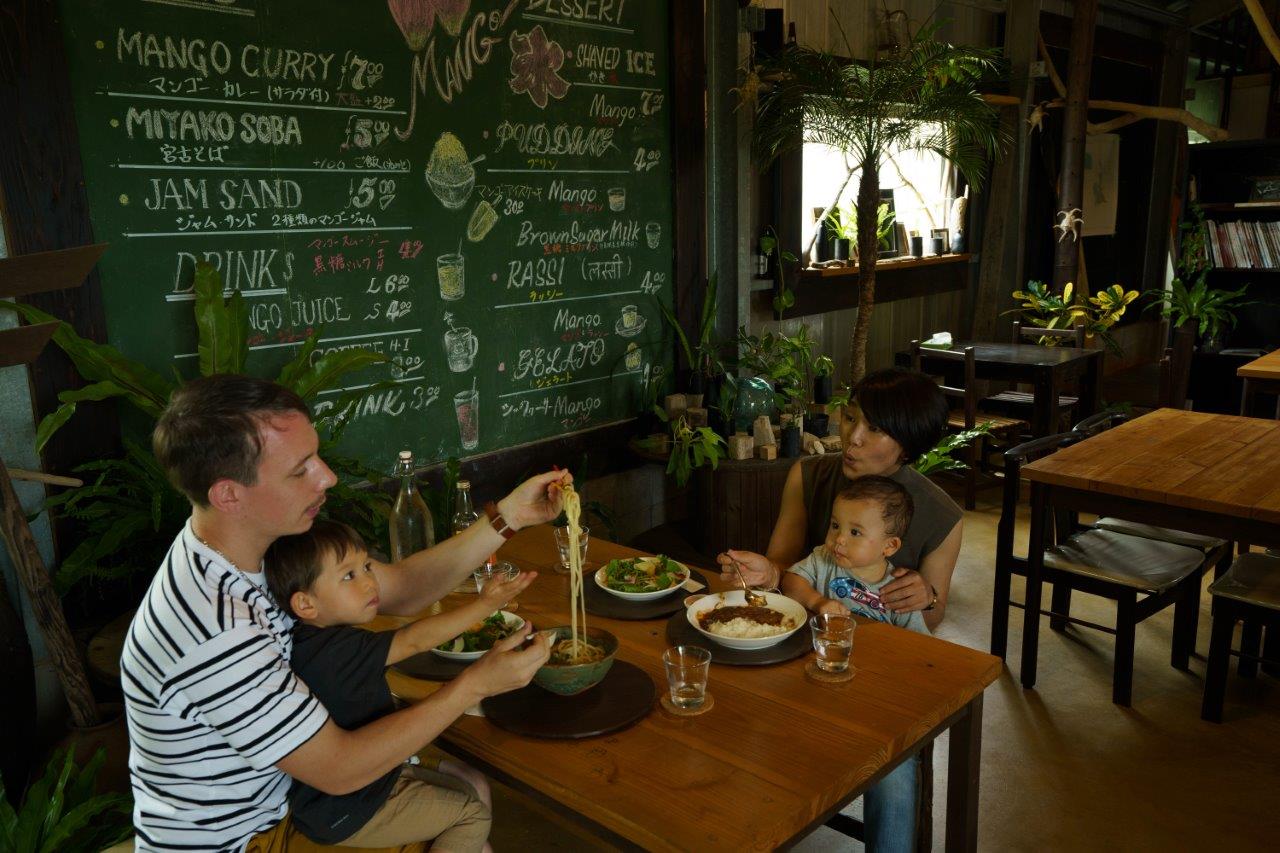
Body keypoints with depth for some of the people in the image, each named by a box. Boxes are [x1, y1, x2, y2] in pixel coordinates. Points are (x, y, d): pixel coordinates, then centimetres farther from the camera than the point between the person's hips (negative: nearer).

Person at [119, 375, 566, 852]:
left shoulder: (267, 546, -9)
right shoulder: (214, 632, -35)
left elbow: (397, 590, -2)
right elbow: (339, 770, -27)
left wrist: (507, 516, -9)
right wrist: (476, 684, -24)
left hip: (280, 796, 7)